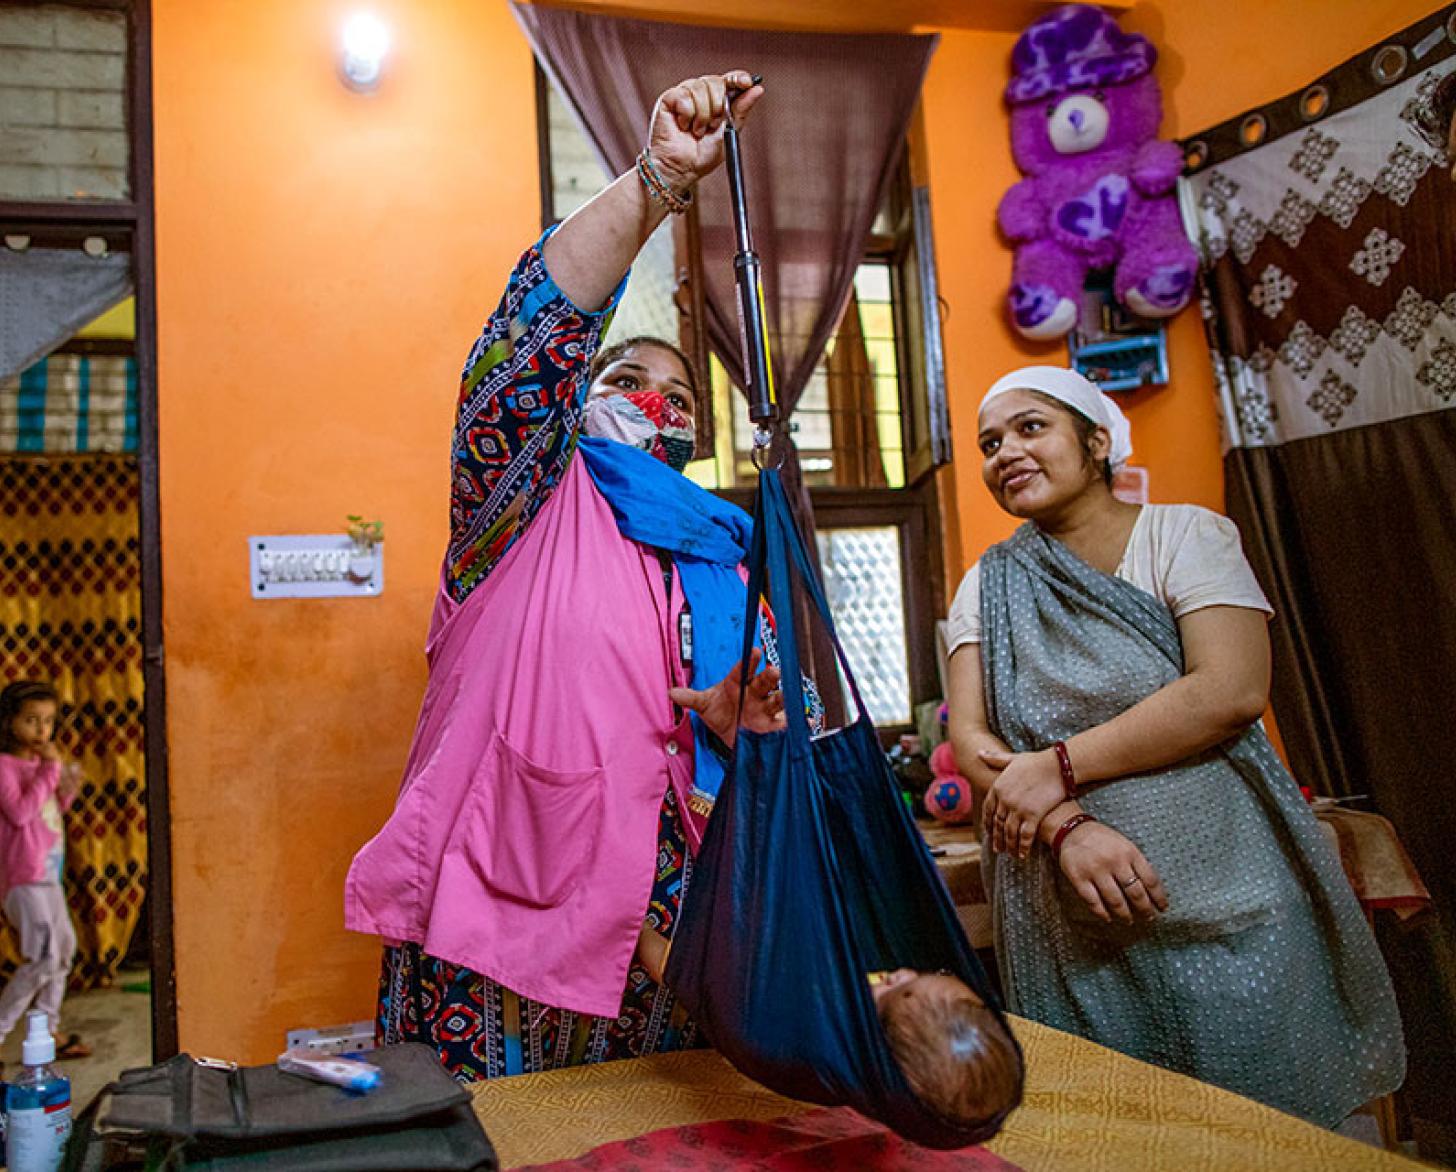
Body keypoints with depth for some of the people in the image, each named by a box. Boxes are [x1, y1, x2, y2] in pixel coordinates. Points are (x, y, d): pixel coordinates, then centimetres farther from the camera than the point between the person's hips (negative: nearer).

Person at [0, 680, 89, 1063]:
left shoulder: (40, 760, 10)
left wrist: (67, 788, 0)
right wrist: (49, 769, -21)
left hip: (48, 872, 9)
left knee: (65, 946, 17)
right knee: (45, 957, -12)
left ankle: (48, 1028, 29)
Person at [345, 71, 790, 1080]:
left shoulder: (717, 564, 15)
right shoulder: (531, 503, 3)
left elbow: (731, 767, 18)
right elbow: (537, 332, -15)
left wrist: (738, 732, -7)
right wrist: (659, 181, -24)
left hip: (651, 933, 5)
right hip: (493, 912, -4)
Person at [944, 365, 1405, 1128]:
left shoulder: (1185, 536, -2)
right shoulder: (988, 586, 7)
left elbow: (1231, 690, -16)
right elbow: (969, 739, -2)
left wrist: (1059, 767, -17)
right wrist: (1066, 826, -19)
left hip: (1221, 913, -2)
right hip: (1068, 930, 3)